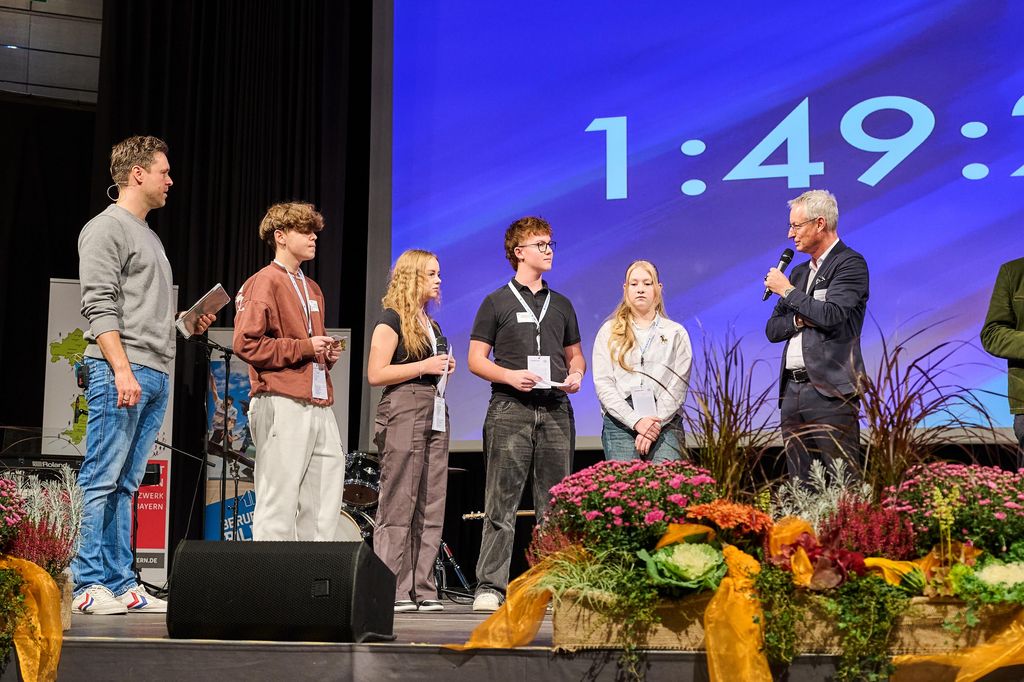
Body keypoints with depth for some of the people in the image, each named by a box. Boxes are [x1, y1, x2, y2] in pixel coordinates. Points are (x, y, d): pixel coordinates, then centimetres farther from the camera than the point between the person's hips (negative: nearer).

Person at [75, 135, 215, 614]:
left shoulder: (148, 235, 25)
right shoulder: (106, 229, -3)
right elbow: (100, 308, -13)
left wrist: (187, 323, 12)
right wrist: (122, 369, -21)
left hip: (157, 375, 9)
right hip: (119, 370, -9)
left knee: (126, 485, 8)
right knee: (102, 481, -8)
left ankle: (120, 584, 9)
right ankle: (90, 585, -6)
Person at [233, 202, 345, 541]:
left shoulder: (312, 289, 24)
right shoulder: (264, 283, -2)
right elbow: (245, 343, -13)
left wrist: (327, 353, 12)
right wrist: (303, 347, -13)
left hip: (318, 404, 8)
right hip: (282, 404, -8)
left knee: (323, 505, 5)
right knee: (279, 502, -8)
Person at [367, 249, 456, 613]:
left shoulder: (430, 323, 21)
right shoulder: (392, 319, -3)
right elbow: (376, 374, -11)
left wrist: (445, 367, 12)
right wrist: (424, 366, -13)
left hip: (435, 414, 8)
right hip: (403, 414, -8)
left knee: (431, 508, 5)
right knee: (398, 506, -8)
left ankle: (422, 590, 8)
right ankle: (392, 591, -6)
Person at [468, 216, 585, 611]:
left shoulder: (561, 305, 19)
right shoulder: (497, 303, 5)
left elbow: (575, 354, 24)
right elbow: (476, 359, 1)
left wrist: (576, 375, 2)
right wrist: (510, 376, -15)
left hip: (555, 410, 4)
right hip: (510, 411, -4)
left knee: (555, 503, 4)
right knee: (502, 503, -7)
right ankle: (490, 587, -5)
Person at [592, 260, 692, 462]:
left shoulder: (676, 333, 14)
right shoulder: (609, 332, 13)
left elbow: (678, 385, 5)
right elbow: (603, 384, 3)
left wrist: (656, 423, -9)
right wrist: (636, 421, -9)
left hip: (665, 421, 0)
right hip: (620, 422, 0)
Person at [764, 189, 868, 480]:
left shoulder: (850, 263, -3)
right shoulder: (800, 272, 20)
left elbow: (831, 315, -18)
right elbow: (772, 329, 17)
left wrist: (787, 291, -6)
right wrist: (799, 319, -3)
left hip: (830, 390, -8)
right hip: (793, 389, 8)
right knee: (799, 486, 6)